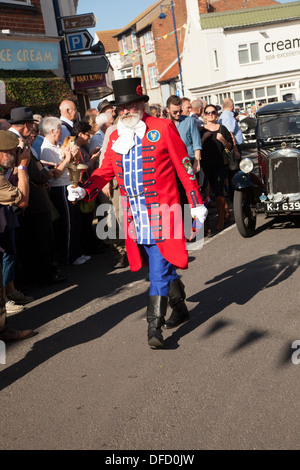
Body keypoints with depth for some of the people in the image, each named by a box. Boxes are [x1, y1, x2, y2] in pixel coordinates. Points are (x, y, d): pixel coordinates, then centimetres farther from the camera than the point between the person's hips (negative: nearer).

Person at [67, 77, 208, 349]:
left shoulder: (163, 128, -3)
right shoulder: (115, 137, 12)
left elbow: (184, 168, -2)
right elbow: (106, 171, 15)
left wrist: (197, 204, -3)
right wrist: (84, 191, -3)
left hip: (162, 214, -5)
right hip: (136, 218, 5)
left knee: (159, 271, -5)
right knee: (162, 267, 17)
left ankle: (155, 327, 2)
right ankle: (180, 308, 35)